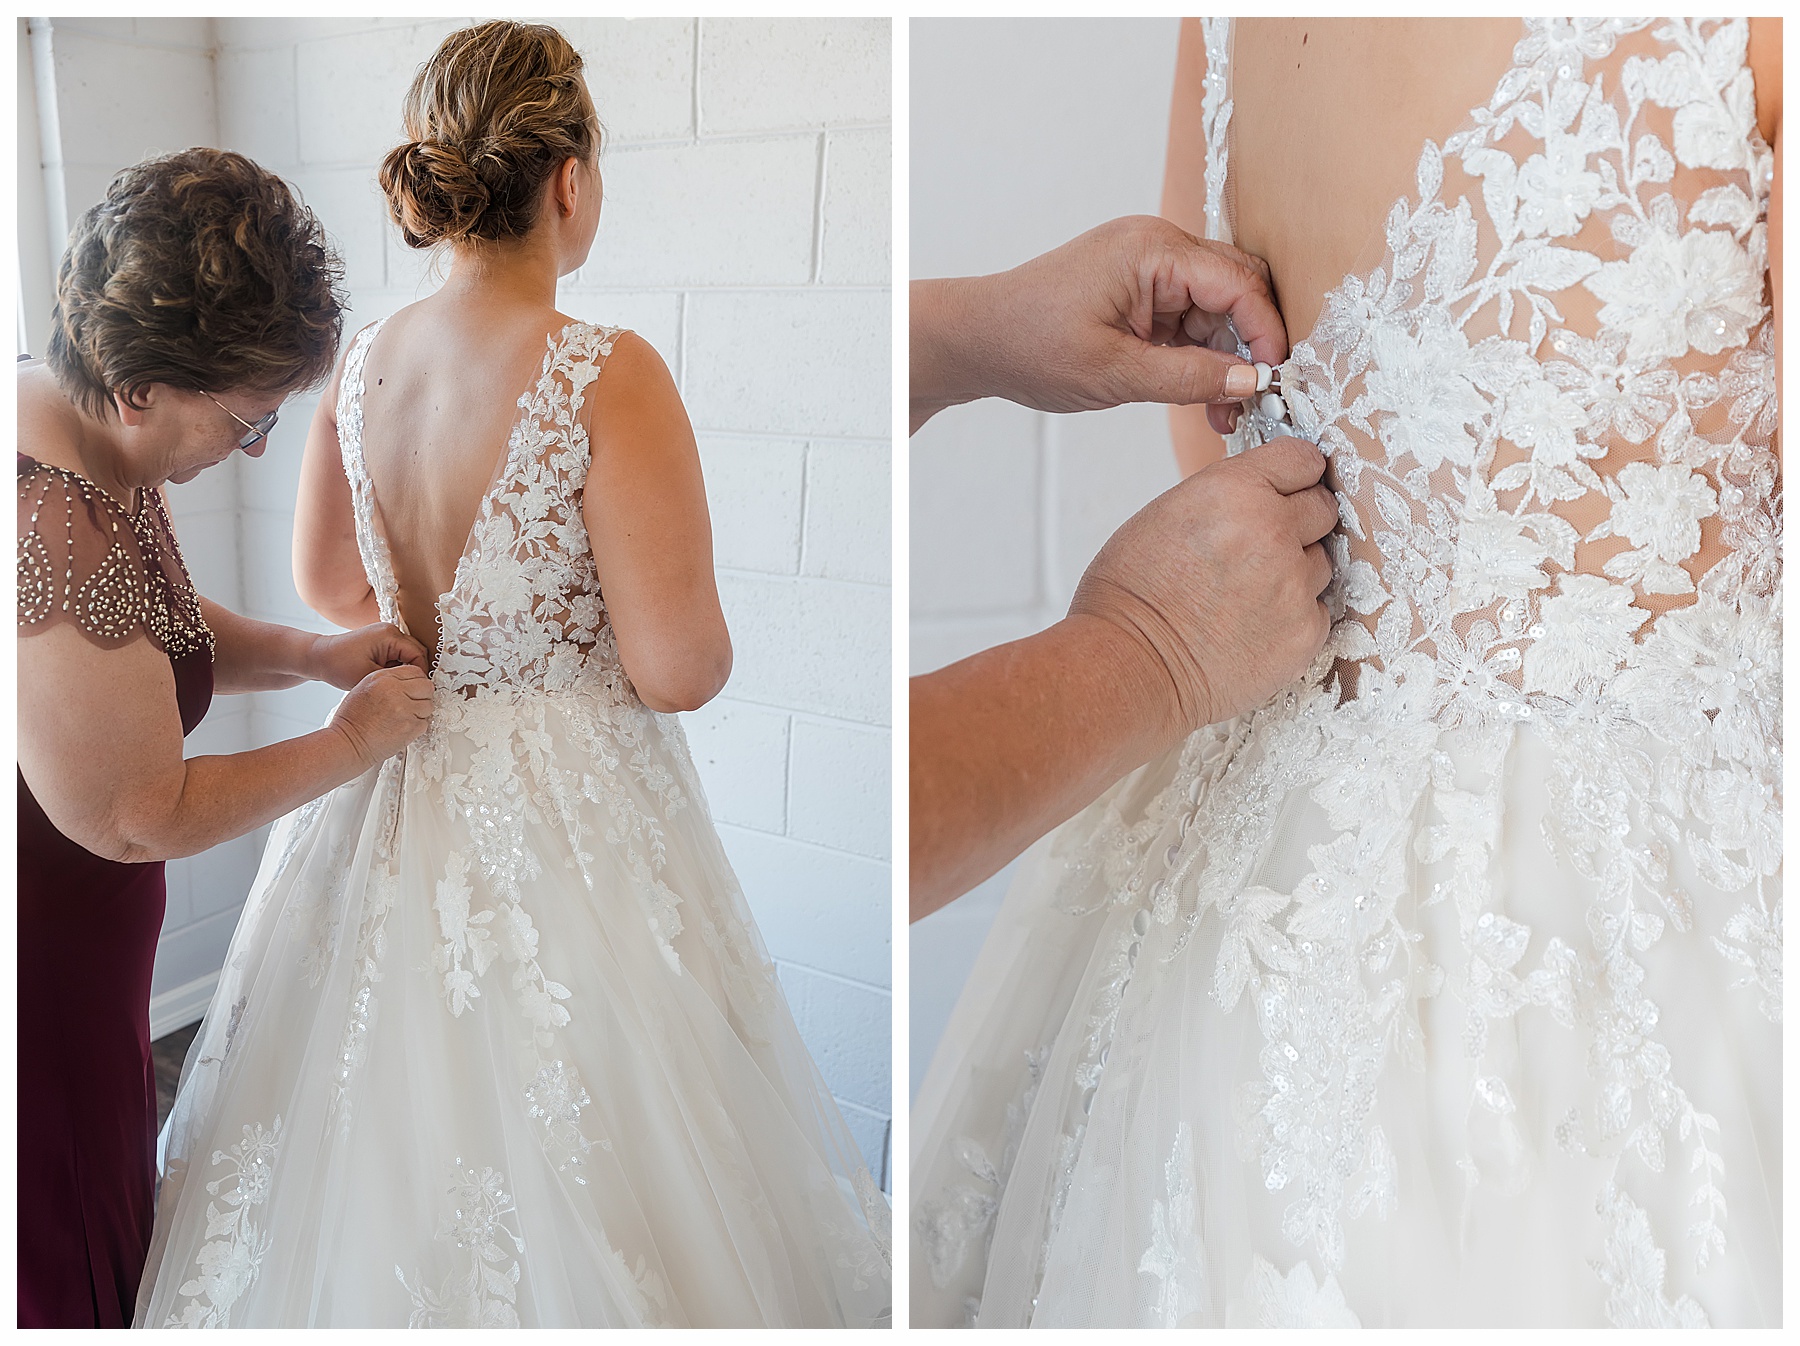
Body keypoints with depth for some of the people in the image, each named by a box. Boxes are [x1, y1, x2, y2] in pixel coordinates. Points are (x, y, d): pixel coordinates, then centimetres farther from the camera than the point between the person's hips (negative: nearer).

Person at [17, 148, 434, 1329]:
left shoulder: (95, 441, -2)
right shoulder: (56, 530, -34)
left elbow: (156, 630, 15)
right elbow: (137, 818, -26)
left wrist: (311, 652, -1)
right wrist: (352, 743, -15)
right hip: (37, 972, -9)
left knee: (98, 1202, 26)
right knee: (61, 1269, 14)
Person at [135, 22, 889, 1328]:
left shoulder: (364, 359, -1)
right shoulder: (608, 375, -20)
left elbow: (327, 584, 13)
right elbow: (677, 669, -21)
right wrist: (706, 640, 0)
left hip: (386, 813, 7)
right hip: (563, 826, -6)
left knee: (385, 1161, 23)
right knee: (557, 1176, 12)